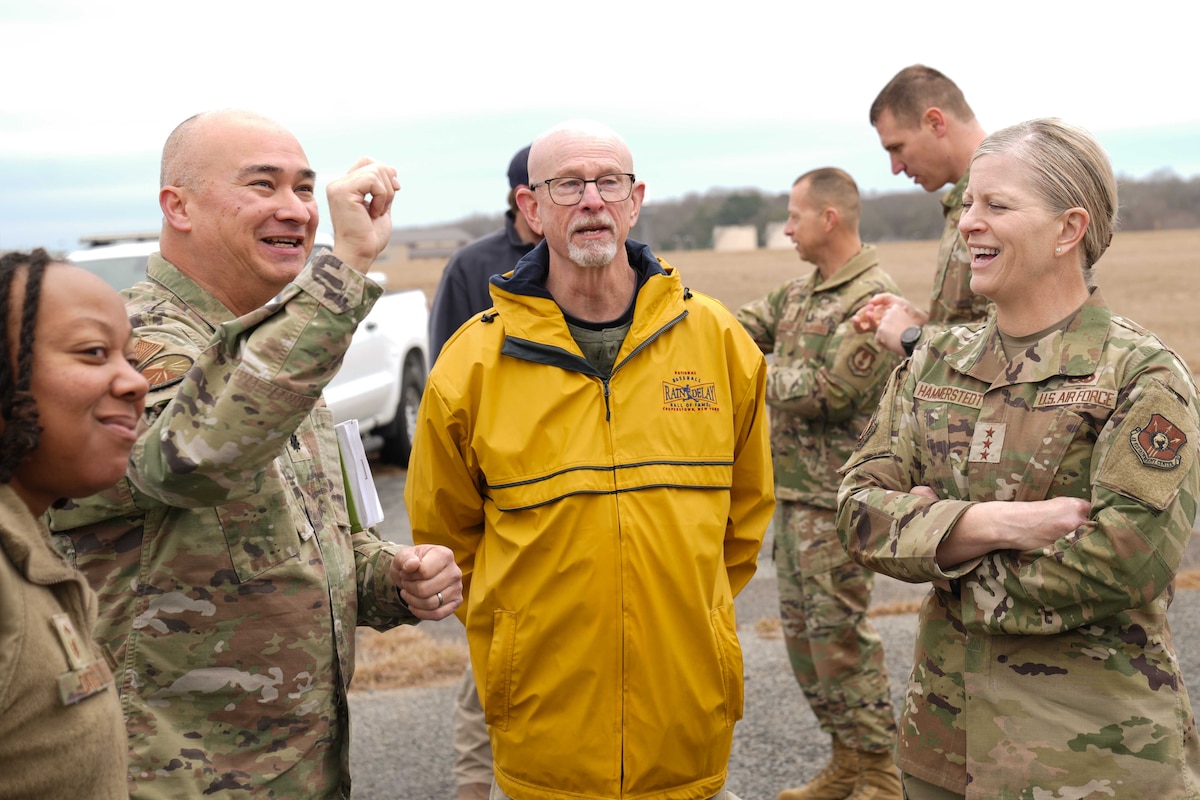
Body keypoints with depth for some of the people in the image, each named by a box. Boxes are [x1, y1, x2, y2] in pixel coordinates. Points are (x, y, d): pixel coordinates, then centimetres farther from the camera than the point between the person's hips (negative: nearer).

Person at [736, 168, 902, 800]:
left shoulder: (874, 299, -16)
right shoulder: (799, 292, 13)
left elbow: (825, 393, -22)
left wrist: (756, 373, -8)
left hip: (837, 495, -9)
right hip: (793, 489, 9)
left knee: (839, 631, -4)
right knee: (801, 626, 14)